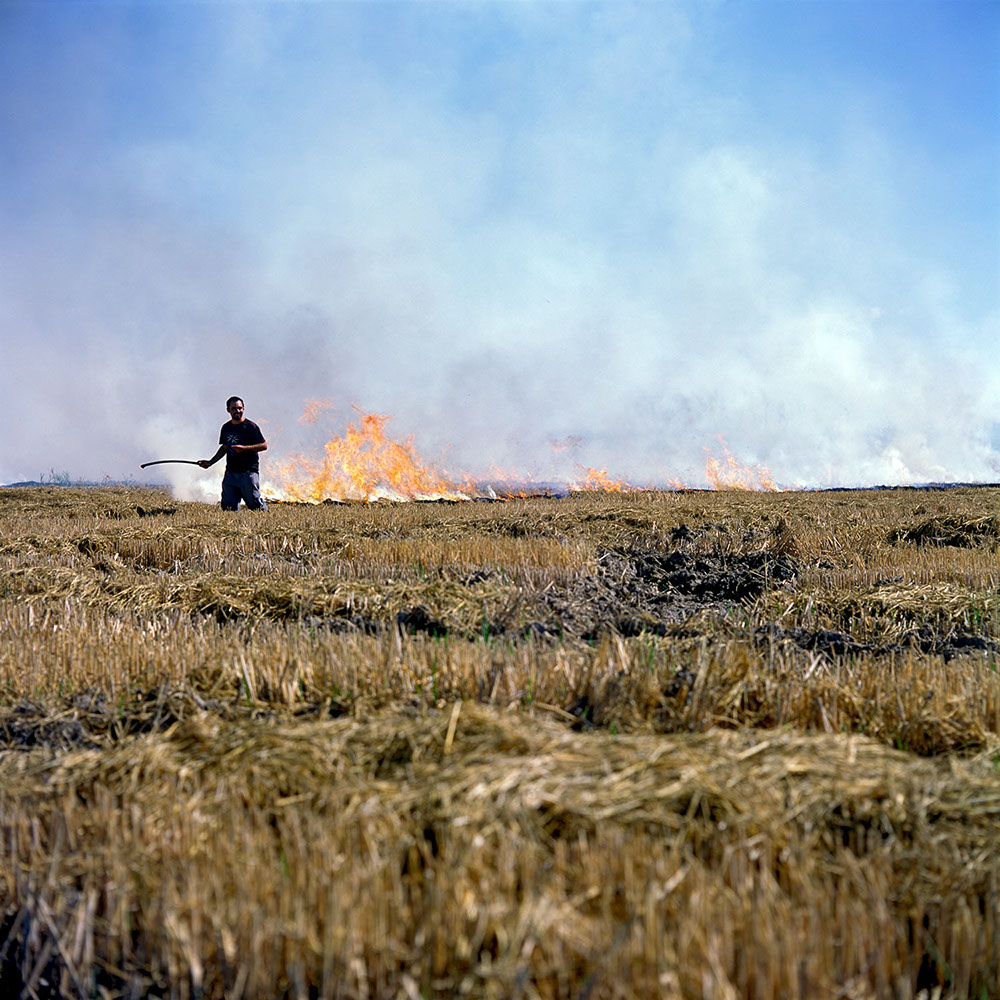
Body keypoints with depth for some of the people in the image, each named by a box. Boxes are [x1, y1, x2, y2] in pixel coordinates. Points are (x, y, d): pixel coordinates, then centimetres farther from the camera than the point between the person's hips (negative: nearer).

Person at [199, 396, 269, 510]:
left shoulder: (250, 426, -6)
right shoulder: (226, 427, 12)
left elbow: (264, 446, -9)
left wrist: (244, 448, -18)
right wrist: (210, 462, 18)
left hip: (249, 472, -6)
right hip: (231, 472, 6)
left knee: (255, 505, -8)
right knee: (228, 507, 0)